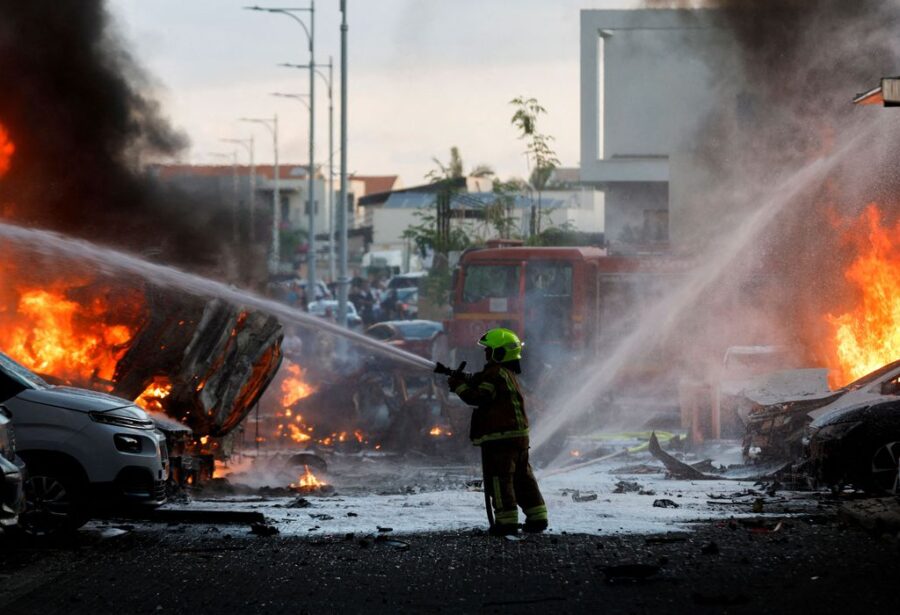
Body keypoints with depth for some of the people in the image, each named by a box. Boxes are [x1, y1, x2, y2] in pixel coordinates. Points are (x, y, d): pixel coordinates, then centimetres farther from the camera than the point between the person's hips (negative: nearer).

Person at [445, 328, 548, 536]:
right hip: (518, 434, 10)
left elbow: (478, 397, -18)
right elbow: (480, 381, 21)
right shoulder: (508, 374, 19)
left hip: (499, 436, -10)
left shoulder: (495, 374, -13)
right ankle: (537, 517, 14)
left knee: (499, 478, -6)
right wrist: (463, 378, 8)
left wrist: (458, 386, -8)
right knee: (523, 476, 13)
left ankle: (507, 520, -9)